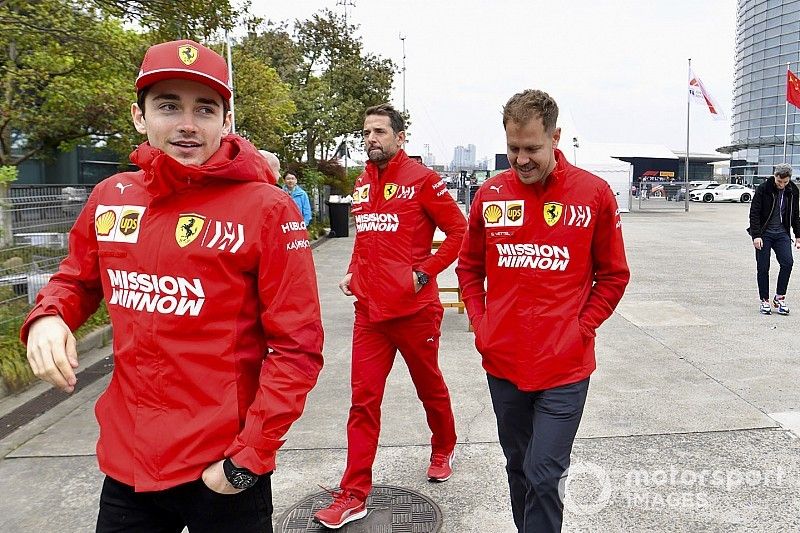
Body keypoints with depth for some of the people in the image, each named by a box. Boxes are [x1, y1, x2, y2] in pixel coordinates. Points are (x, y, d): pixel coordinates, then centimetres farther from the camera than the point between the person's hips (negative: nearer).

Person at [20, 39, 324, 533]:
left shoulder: (266, 208, -14)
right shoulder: (110, 197, 1)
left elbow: (297, 347, -14)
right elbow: (77, 279, 18)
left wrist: (248, 457, -15)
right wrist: (48, 318, -3)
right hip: (125, 461, 5)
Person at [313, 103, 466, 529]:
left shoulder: (421, 179, -7)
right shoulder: (362, 184, 11)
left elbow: (458, 229, -8)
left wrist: (425, 272, -14)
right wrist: (353, 272, 7)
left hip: (414, 308, -5)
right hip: (369, 309, 5)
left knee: (429, 385, 15)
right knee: (363, 398, 4)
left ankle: (443, 449, 43)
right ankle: (354, 495, 12)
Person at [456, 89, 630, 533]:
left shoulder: (594, 193, -6)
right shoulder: (490, 194, 1)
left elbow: (613, 275, 2)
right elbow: (469, 267, 12)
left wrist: (582, 329, -7)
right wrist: (480, 323, 1)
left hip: (564, 366, -3)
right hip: (502, 362, 3)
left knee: (544, 476, -2)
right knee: (518, 467, 19)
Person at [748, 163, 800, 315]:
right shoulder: (763, 189, -10)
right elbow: (754, 213, -10)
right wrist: (756, 235, -16)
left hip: (782, 233, 3)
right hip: (764, 234, -3)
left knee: (787, 262, -13)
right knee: (763, 268, -2)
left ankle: (779, 297, 1)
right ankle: (764, 300, 10)